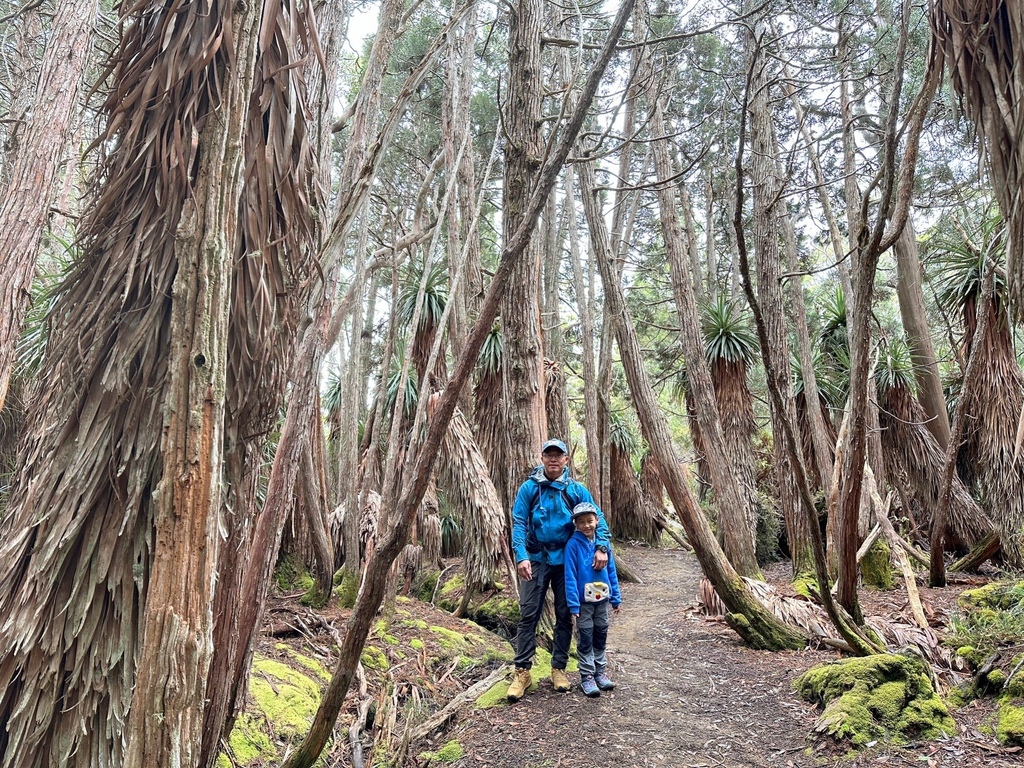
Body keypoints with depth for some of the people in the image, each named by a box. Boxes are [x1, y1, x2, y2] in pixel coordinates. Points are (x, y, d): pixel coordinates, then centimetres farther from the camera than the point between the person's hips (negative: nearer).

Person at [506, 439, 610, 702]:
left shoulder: (576, 490, 0)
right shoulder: (529, 488, -4)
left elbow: (597, 518, 1)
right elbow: (518, 523, -8)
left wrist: (601, 546, -16)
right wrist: (521, 556, -20)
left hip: (566, 561, 2)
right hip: (536, 560, -2)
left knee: (565, 616, 9)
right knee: (528, 615, -3)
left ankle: (559, 668, 22)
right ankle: (522, 671, 5)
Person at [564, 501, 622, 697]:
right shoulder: (573, 545, -14)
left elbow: (611, 571, 6)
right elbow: (570, 576, -14)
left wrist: (616, 598, 7)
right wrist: (573, 604, -16)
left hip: (602, 599, 4)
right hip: (584, 600, -4)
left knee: (601, 636, 15)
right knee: (585, 639, 5)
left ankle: (601, 671, 29)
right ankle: (587, 675, 16)